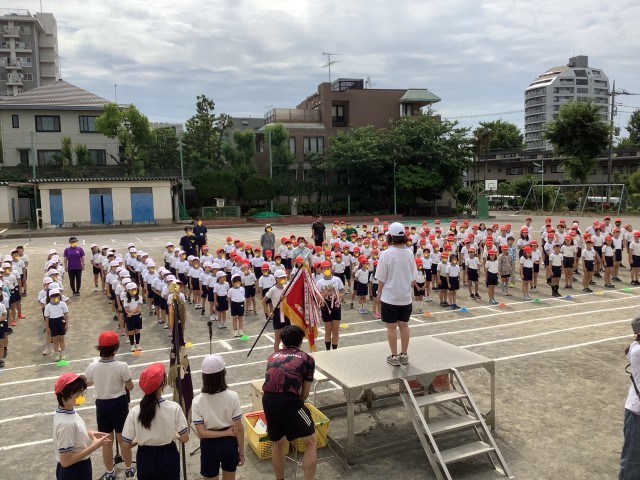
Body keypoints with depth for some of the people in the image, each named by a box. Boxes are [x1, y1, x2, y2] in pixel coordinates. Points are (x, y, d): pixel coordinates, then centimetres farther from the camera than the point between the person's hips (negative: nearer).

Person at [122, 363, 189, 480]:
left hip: (146, 458, 1)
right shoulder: (174, 408, -19)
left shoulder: (134, 412, -16)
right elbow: (185, 438, -13)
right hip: (168, 456, -1)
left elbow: (126, 445, -9)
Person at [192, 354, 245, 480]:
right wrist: (241, 452, 0)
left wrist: (227, 433, -10)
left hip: (210, 446, -1)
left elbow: (201, 433, -17)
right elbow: (239, 429, -12)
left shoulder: (198, 401, -17)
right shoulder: (232, 396, -17)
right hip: (229, 444, 1)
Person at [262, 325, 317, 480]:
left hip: (267, 400, 5)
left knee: (277, 444, 27)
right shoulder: (307, 359, 14)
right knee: (311, 442, 17)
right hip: (289, 400, -5)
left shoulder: (273, 356, 26)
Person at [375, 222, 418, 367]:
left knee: (391, 327, 7)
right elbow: (414, 278, 4)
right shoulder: (409, 253, -3)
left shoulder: (386, 254, -15)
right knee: (404, 325, 15)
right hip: (406, 297, 4)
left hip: (390, 297, -4)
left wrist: (379, 292, 5)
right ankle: (404, 355, 25)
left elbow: (381, 279, -10)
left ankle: (394, 356, 15)